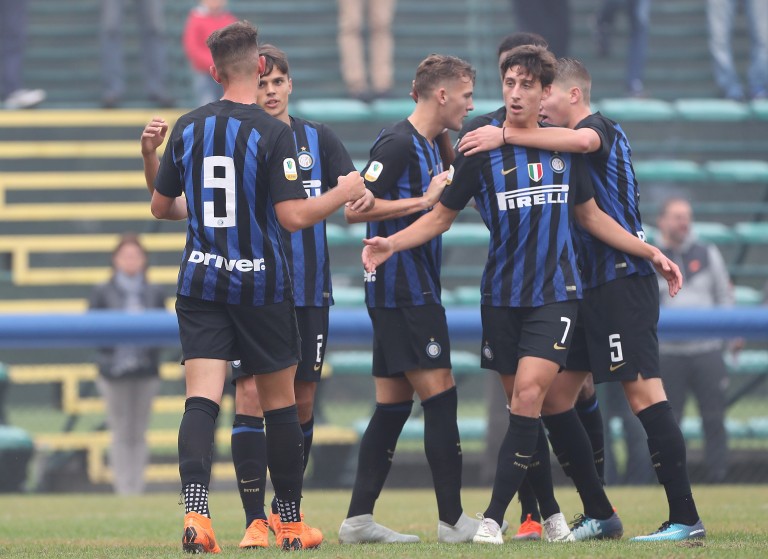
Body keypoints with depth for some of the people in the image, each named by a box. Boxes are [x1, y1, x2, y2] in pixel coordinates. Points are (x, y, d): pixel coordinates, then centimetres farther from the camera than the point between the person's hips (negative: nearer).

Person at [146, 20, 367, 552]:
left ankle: (195, 510, -27)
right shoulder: (274, 134, -11)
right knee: (280, 403, 11)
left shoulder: (187, 128, 3)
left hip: (200, 283, 3)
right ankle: (291, 523, 21)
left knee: (201, 400, -5)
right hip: (262, 286, -3)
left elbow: (161, 206, 12)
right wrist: (342, 194, 1)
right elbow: (293, 215, -16)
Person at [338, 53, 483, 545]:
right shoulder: (398, 144, -14)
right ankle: (453, 519, -6)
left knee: (394, 404, 9)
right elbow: (355, 208, -19)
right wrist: (423, 201, -19)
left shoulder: (432, 147, 16)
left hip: (414, 291, 10)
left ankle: (358, 519, 9)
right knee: (440, 396, -9)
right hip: (402, 290, -10)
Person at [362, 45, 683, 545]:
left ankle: (494, 517, -16)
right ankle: (547, 511, 20)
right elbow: (442, 217, 5)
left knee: (529, 393, -16)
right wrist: (391, 244, -11)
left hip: (556, 293, 0)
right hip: (502, 297, 0)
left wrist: (651, 252, 17)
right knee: (520, 402, 5)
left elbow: (590, 215, 19)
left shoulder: (565, 147, 5)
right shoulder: (481, 151, -2)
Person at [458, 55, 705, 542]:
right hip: (590, 283, 10)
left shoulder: (600, 128, -9)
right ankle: (599, 513, 14)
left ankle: (685, 517, -12)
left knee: (643, 392, -12)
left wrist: (505, 135, -32)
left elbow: (581, 140, -33)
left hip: (623, 279, -10)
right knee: (559, 392, 8)